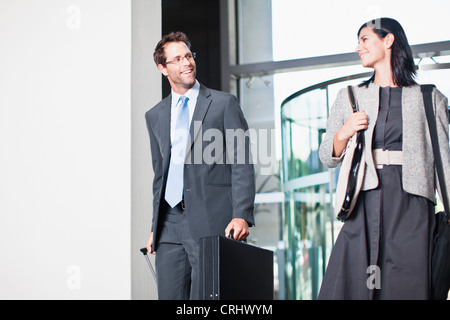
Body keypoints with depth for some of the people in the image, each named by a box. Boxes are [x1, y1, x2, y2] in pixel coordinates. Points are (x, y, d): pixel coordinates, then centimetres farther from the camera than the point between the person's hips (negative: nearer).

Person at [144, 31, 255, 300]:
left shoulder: (224, 103, 4)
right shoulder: (155, 116, 17)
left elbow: (241, 164, -2)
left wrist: (241, 216, -13)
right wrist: (155, 227, 14)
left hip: (211, 221, -4)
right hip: (170, 225, 4)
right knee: (169, 295, 3)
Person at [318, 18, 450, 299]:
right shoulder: (349, 97, 17)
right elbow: (328, 158, 15)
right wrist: (343, 133, -5)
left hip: (411, 205, -1)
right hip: (365, 204, 2)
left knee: (409, 283, -7)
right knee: (351, 283, -6)